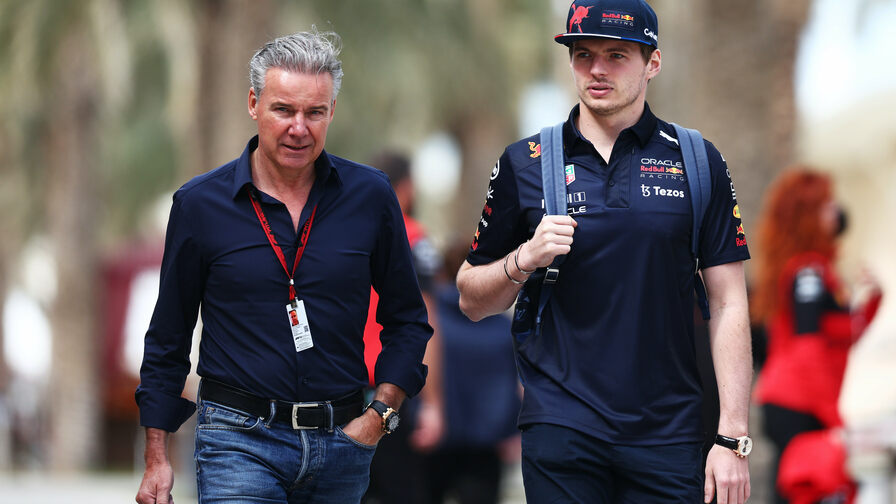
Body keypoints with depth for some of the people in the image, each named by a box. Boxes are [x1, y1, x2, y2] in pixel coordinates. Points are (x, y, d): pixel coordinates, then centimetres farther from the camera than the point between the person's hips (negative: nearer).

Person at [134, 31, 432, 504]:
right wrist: (157, 459, 5)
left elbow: (407, 319, 13)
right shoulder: (200, 203, 0)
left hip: (342, 441, 2)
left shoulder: (370, 196, 3)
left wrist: (381, 412, 1)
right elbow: (168, 339, 7)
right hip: (239, 440, -2)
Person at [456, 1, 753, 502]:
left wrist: (733, 439, -4)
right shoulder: (526, 164, 7)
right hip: (561, 429, 0)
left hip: (668, 435, 0)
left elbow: (728, 305, 3)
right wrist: (526, 258, -10)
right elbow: (473, 300, 11)